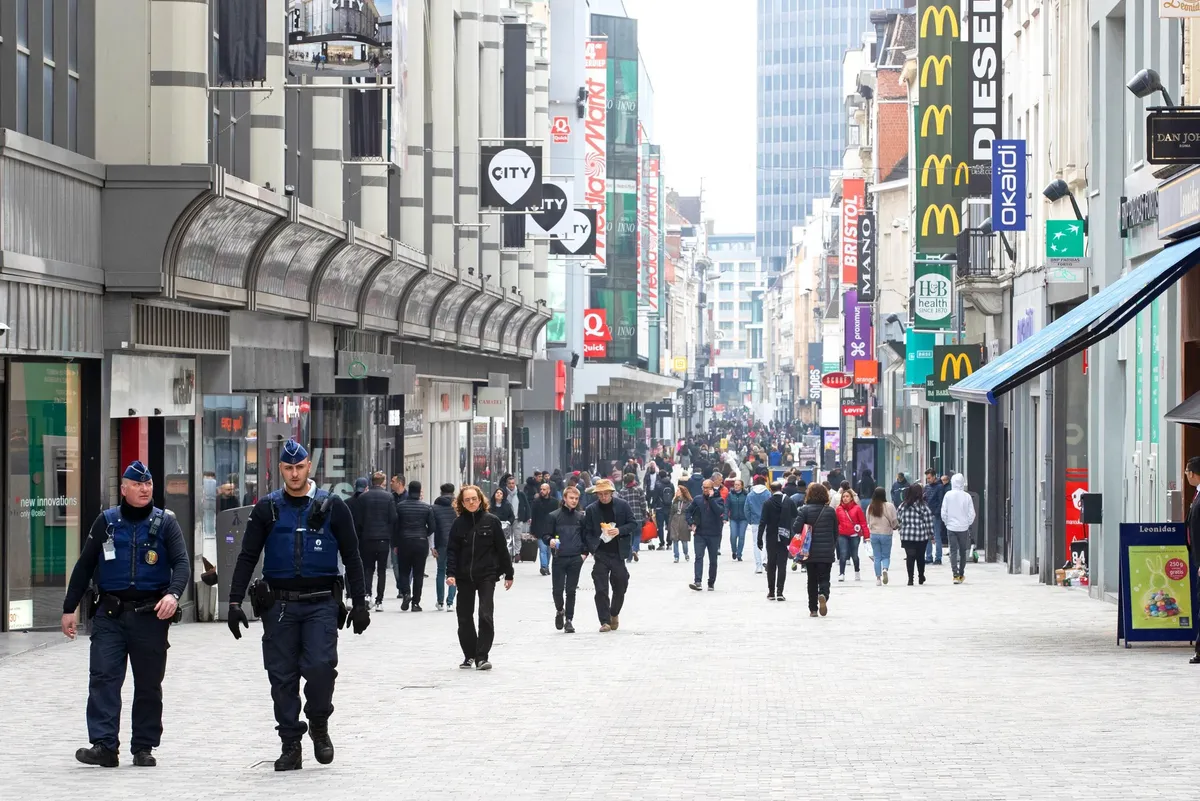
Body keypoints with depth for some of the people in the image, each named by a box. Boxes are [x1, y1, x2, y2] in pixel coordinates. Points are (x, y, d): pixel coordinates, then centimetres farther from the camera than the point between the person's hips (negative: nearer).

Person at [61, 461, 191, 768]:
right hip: (110, 614, 1)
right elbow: (84, 566, 14)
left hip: (150, 615, 0)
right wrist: (69, 608, 11)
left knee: (148, 684, 5)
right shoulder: (106, 522, 10)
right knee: (103, 677, -12)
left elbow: (182, 563, -5)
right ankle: (104, 746, -15)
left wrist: (173, 593, -25)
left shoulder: (165, 523, 5)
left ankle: (144, 748, 13)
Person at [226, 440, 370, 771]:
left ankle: (319, 725, 8)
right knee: (282, 676, 1)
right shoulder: (267, 509, 7)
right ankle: (291, 746, 10)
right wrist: (235, 602, -1)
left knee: (320, 665, -18)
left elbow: (352, 557, 8)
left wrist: (360, 604, 4)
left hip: (321, 603, -2)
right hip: (279, 604, 2)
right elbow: (247, 557, 7)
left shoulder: (332, 507, 5)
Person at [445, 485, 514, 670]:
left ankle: (482, 657, -8)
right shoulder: (458, 524, 4)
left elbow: (502, 548, 3)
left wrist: (508, 574, 5)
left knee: (486, 616, -12)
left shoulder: (491, 521, -1)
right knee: (464, 618, 7)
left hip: (486, 575, -3)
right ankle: (469, 656, 21)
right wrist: (450, 573, -11)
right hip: (464, 577, 3)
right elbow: (452, 551, 3)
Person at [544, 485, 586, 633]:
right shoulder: (554, 516, 2)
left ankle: (569, 620, 9)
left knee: (571, 591, 3)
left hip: (575, 559, 1)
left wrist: (584, 553, 2)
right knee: (557, 589, -3)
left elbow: (586, 536, 14)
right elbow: (545, 535, 3)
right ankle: (560, 611, 25)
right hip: (559, 558, -1)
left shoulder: (580, 517, 9)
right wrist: (550, 541, -19)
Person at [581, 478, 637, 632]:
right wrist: (586, 550, -9)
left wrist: (620, 531, -14)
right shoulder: (591, 510, 1)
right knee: (601, 589, -6)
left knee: (620, 587, 11)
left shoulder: (622, 506, 1)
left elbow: (633, 525, 3)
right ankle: (605, 621, -1)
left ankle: (614, 614, 35)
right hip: (600, 554, -1)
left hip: (618, 553, 1)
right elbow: (587, 532, 2)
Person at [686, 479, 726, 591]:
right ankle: (698, 582, -21)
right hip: (700, 534, 1)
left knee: (713, 560, 9)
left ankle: (711, 582, 21)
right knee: (699, 557, -13)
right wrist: (691, 523, -1)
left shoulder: (718, 500, -3)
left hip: (714, 535, -1)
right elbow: (689, 511, 13)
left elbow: (720, 511, -21)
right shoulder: (697, 500, 4)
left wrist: (711, 498, -19)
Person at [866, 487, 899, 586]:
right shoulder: (889, 506, -12)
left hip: (874, 534, 2)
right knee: (886, 556, 9)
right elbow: (894, 521, -9)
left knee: (877, 557, 10)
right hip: (886, 534, -2)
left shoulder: (870, 507, -2)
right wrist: (897, 526, 13)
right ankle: (885, 569, -20)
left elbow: (868, 522, 6)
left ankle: (878, 578, 8)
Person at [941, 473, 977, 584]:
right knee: (963, 551, 14)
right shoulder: (967, 496, -8)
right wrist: (968, 523, 11)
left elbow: (944, 512, -4)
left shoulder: (948, 495, -8)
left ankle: (955, 575, -13)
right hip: (963, 528, 0)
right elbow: (972, 514, -5)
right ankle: (961, 575, 21)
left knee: (953, 551, 0)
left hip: (951, 527, 0)